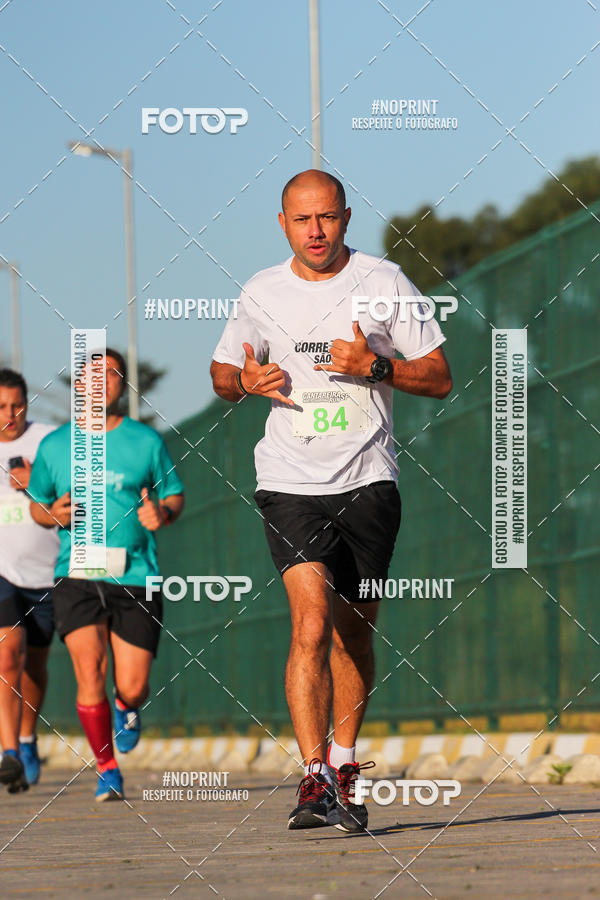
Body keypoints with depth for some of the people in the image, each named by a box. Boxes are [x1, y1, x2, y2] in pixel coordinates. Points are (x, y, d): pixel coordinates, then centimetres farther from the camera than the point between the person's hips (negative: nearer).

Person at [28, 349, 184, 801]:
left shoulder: (147, 441, 5)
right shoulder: (54, 446, 8)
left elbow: (175, 495, 14)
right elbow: (37, 504, 19)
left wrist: (163, 513, -9)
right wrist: (54, 514, -4)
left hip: (136, 578, 0)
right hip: (77, 577, 0)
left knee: (133, 687, -3)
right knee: (90, 670, -17)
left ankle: (126, 708, 37)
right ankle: (107, 770, 0)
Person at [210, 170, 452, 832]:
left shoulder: (383, 282, 1)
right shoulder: (261, 293, 6)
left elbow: (439, 378, 3)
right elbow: (222, 373, 19)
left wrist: (375, 366, -15)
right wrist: (245, 380, -5)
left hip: (367, 480, 1)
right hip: (290, 484, 0)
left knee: (354, 633, 8)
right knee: (312, 623, -17)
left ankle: (343, 766, 26)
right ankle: (315, 779, -20)